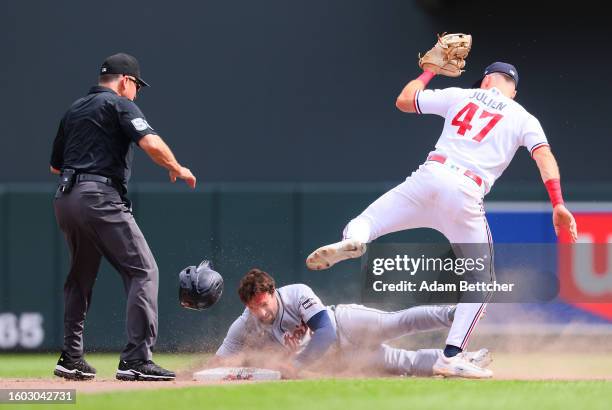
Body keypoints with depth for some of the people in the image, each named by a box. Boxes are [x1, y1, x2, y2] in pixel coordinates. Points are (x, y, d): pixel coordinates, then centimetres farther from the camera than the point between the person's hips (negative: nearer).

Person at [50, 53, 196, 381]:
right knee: (143, 271, -8)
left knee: (81, 276, 22)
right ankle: (136, 359, -19)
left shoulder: (73, 111, 23)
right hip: (100, 197, -8)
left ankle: (71, 358, 21)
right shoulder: (119, 105, 1)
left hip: (65, 200, 8)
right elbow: (151, 143, -14)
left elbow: (55, 165, 28)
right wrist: (177, 169, 0)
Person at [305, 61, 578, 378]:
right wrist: (558, 205, -10)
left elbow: (404, 100, 25)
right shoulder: (524, 119, 15)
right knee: (481, 280, 13)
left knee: (364, 223, 9)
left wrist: (430, 70, 41)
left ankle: (353, 240, -31)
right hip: (466, 195, -1)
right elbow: (544, 156, -2)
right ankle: (451, 356, 2)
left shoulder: (460, 96, 19)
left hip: (429, 175, 1)